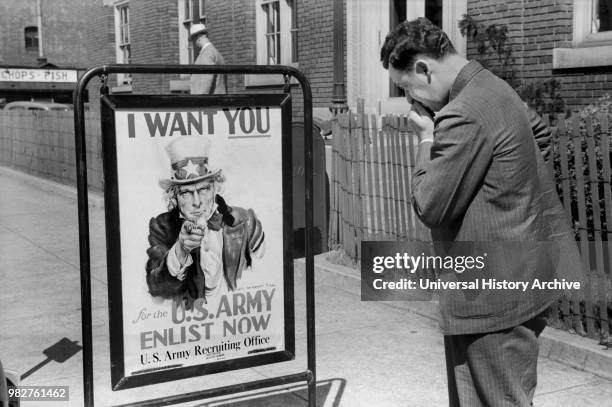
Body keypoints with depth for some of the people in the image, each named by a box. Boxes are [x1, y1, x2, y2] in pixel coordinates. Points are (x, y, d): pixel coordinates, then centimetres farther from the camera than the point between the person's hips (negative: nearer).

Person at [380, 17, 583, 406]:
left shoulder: (463, 116, -23)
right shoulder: (494, 87, 9)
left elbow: (430, 208, -19)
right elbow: (539, 133, 27)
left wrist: (427, 139, -8)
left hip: (495, 290, -10)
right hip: (527, 274, 10)